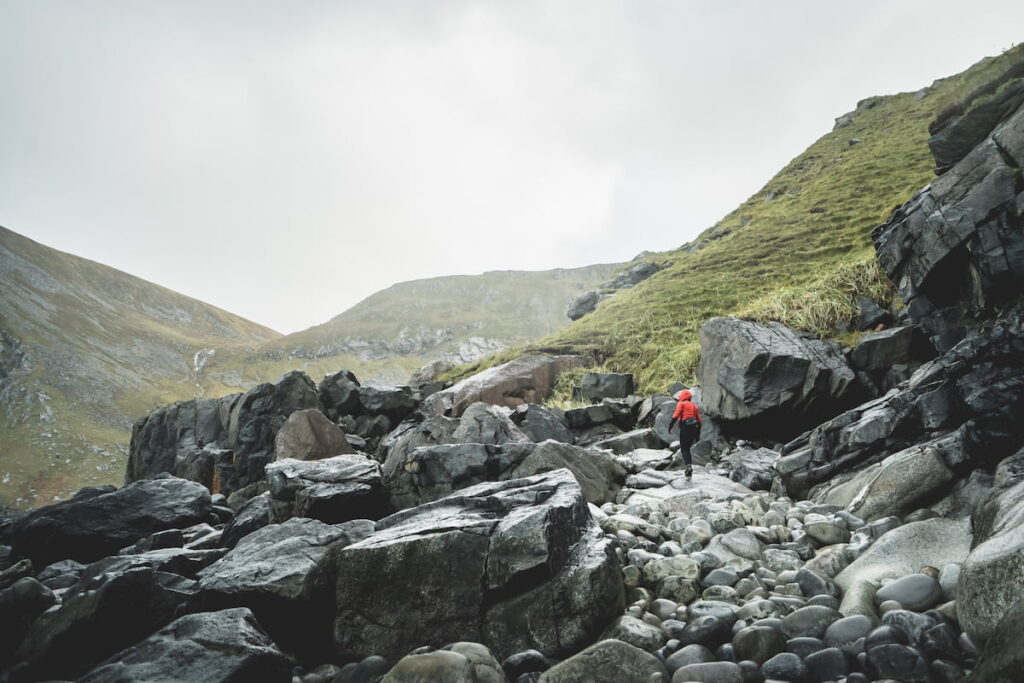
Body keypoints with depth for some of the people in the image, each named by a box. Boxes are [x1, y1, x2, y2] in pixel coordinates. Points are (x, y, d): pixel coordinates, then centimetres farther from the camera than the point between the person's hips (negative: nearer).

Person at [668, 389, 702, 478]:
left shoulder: (681, 404, 4)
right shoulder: (695, 406, 20)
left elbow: (676, 415, -10)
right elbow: (699, 420, 17)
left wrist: (670, 425, -6)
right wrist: (698, 434, 20)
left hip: (685, 427, -5)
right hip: (694, 427, 5)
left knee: (684, 449, 0)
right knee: (687, 448, 15)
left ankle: (688, 465, -23)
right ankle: (689, 472, 10)